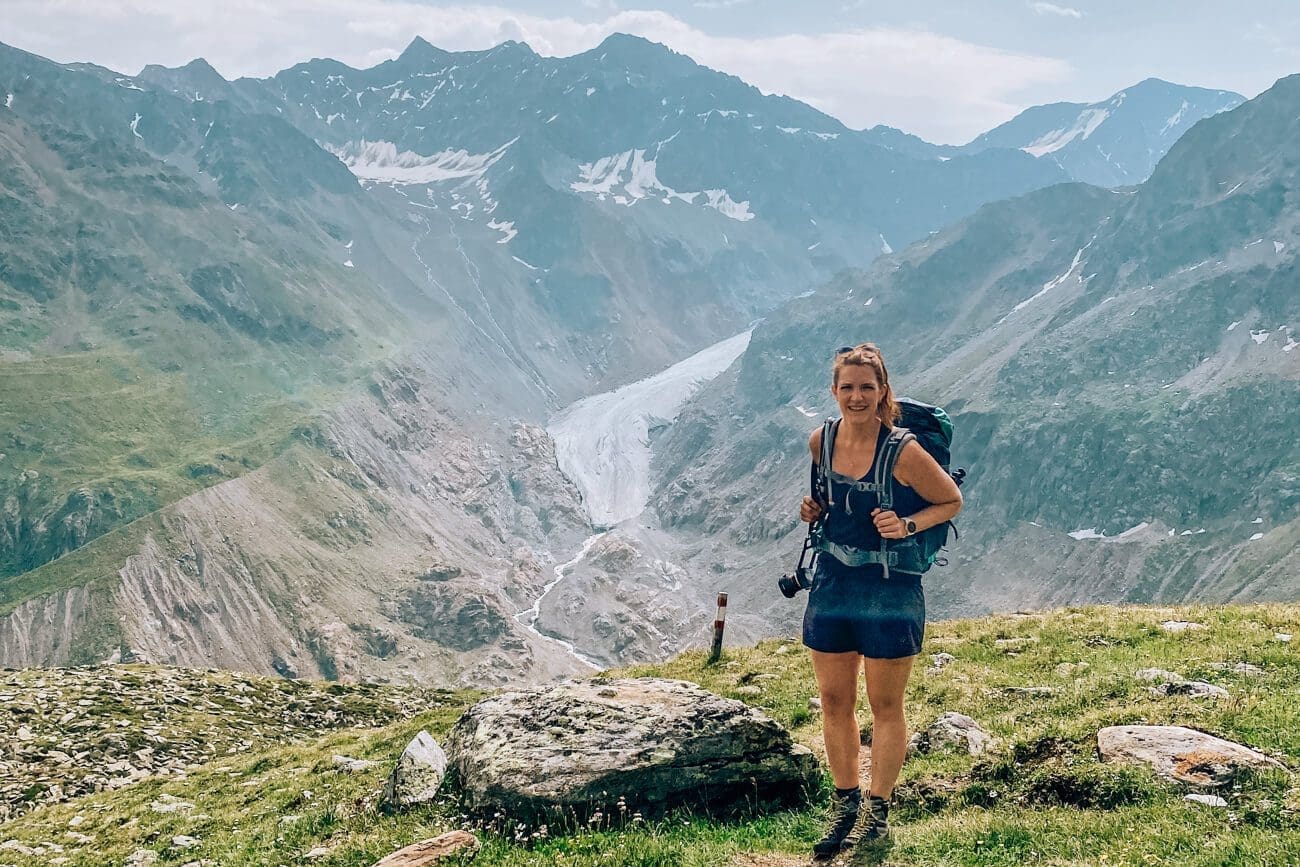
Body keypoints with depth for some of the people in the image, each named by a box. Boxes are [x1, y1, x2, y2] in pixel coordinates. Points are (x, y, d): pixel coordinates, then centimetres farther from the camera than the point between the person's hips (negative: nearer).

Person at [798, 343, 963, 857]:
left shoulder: (903, 452, -18)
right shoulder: (821, 441, -1)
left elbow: (951, 501, -6)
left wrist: (907, 525, -20)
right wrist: (815, 508, -1)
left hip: (890, 588, -5)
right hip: (832, 582, 5)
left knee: (885, 705, 7)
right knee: (834, 700, 12)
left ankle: (878, 810, 22)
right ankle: (844, 802, 28)